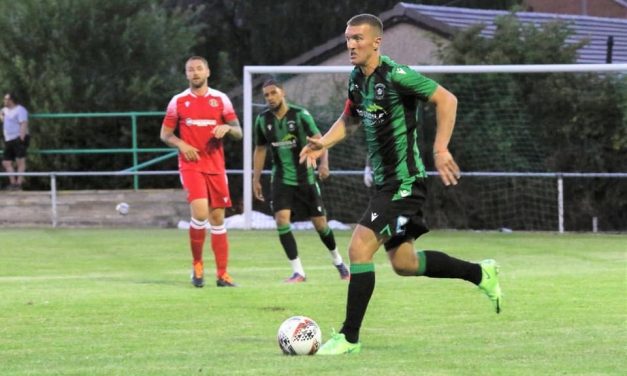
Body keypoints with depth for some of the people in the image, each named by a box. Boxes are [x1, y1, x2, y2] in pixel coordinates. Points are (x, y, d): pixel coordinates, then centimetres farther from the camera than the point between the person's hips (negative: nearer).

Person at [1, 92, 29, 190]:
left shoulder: (19, 110, -10)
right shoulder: (6, 110, 19)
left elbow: (24, 124, -19)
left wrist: (21, 138, -27)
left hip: (19, 138, -10)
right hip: (9, 140, 10)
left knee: (20, 161, -11)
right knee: (6, 162, 3)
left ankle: (19, 183, -15)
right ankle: (13, 182, 4)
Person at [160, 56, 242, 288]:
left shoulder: (220, 99, 7)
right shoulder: (178, 101, 5)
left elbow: (238, 133, 8)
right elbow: (165, 134, 9)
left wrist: (227, 128, -14)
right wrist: (181, 144, -10)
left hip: (216, 166, 2)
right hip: (191, 165, -2)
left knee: (218, 218, 3)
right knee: (200, 212, -20)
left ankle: (222, 274, 8)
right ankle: (197, 264, -1)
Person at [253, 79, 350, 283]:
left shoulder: (300, 115, -11)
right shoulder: (263, 120, 0)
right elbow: (260, 150, 12)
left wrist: (323, 162, -31)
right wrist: (256, 180, 10)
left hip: (305, 178, -2)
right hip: (281, 180, 2)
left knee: (320, 223, 4)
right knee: (281, 219, -17)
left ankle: (338, 261, 31)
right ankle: (298, 271, -10)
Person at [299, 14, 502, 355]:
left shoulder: (396, 76, -18)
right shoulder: (356, 79, 7)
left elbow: (446, 99, -17)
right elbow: (350, 117, 24)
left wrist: (440, 150, -23)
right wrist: (324, 143, 7)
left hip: (404, 183, -10)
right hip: (385, 182, 10)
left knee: (359, 248, -15)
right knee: (402, 263, 16)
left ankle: (350, 337, -7)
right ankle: (481, 273, 33)